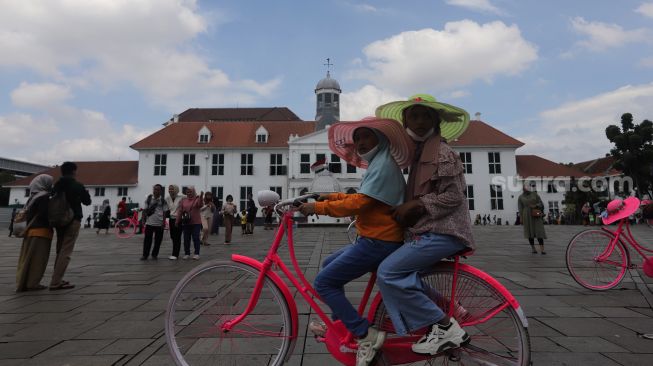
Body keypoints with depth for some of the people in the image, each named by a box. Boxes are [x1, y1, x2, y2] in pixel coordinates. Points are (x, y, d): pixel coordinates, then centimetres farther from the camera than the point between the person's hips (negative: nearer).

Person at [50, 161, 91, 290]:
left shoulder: (56, 185, 7)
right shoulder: (78, 186, -7)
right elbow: (87, 202, 1)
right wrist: (86, 193, 18)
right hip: (73, 221, -6)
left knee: (60, 250, 17)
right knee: (66, 252, -6)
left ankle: (57, 279, 20)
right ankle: (55, 282, -10)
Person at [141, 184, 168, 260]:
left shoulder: (163, 201, 2)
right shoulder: (149, 199, 4)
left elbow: (164, 212, 2)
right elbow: (145, 210, 7)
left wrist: (163, 223, -4)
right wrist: (143, 220, 0)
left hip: (159, 223, 0)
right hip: (149, 223, 1)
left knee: (158, 240, 5)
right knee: (147, 239, 3)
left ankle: (154, 254, 18)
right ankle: (145, 255, 13)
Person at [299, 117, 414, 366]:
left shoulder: (383, 163, -16)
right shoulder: (379, 163, 17)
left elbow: (358, 204, -24)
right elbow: (362, 198, 20)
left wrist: (318, 208, -16)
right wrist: (331, 197, 9)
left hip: (378, 242, -10)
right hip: (376, 239, 10)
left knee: (323, 282, -8)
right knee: (329, 265, 21)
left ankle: (366, 335, -5)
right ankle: (340, 322, 29)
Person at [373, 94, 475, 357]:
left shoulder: (442, 153, -11)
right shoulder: (420, 152, 17)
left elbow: (453, 196, -16)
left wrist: (416, 205, -18)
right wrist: (404, 208, 12)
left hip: (442, 232, -10)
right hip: (427, 230, 10)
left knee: (387, 273, -17)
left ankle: (446, 327, -6)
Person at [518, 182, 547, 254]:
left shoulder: (534, 194, 5)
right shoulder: (520, 197, 3)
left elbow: (540, 203, 3)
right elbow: (520, 209, 1)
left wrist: (535, 206, -18)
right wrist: (521, 219, -4)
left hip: (536, 215, 0)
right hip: (527, 216, 0)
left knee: (539, 231, -7)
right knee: (530, 232, 4)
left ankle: (542, 249, -10)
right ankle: (533, 248, 16)